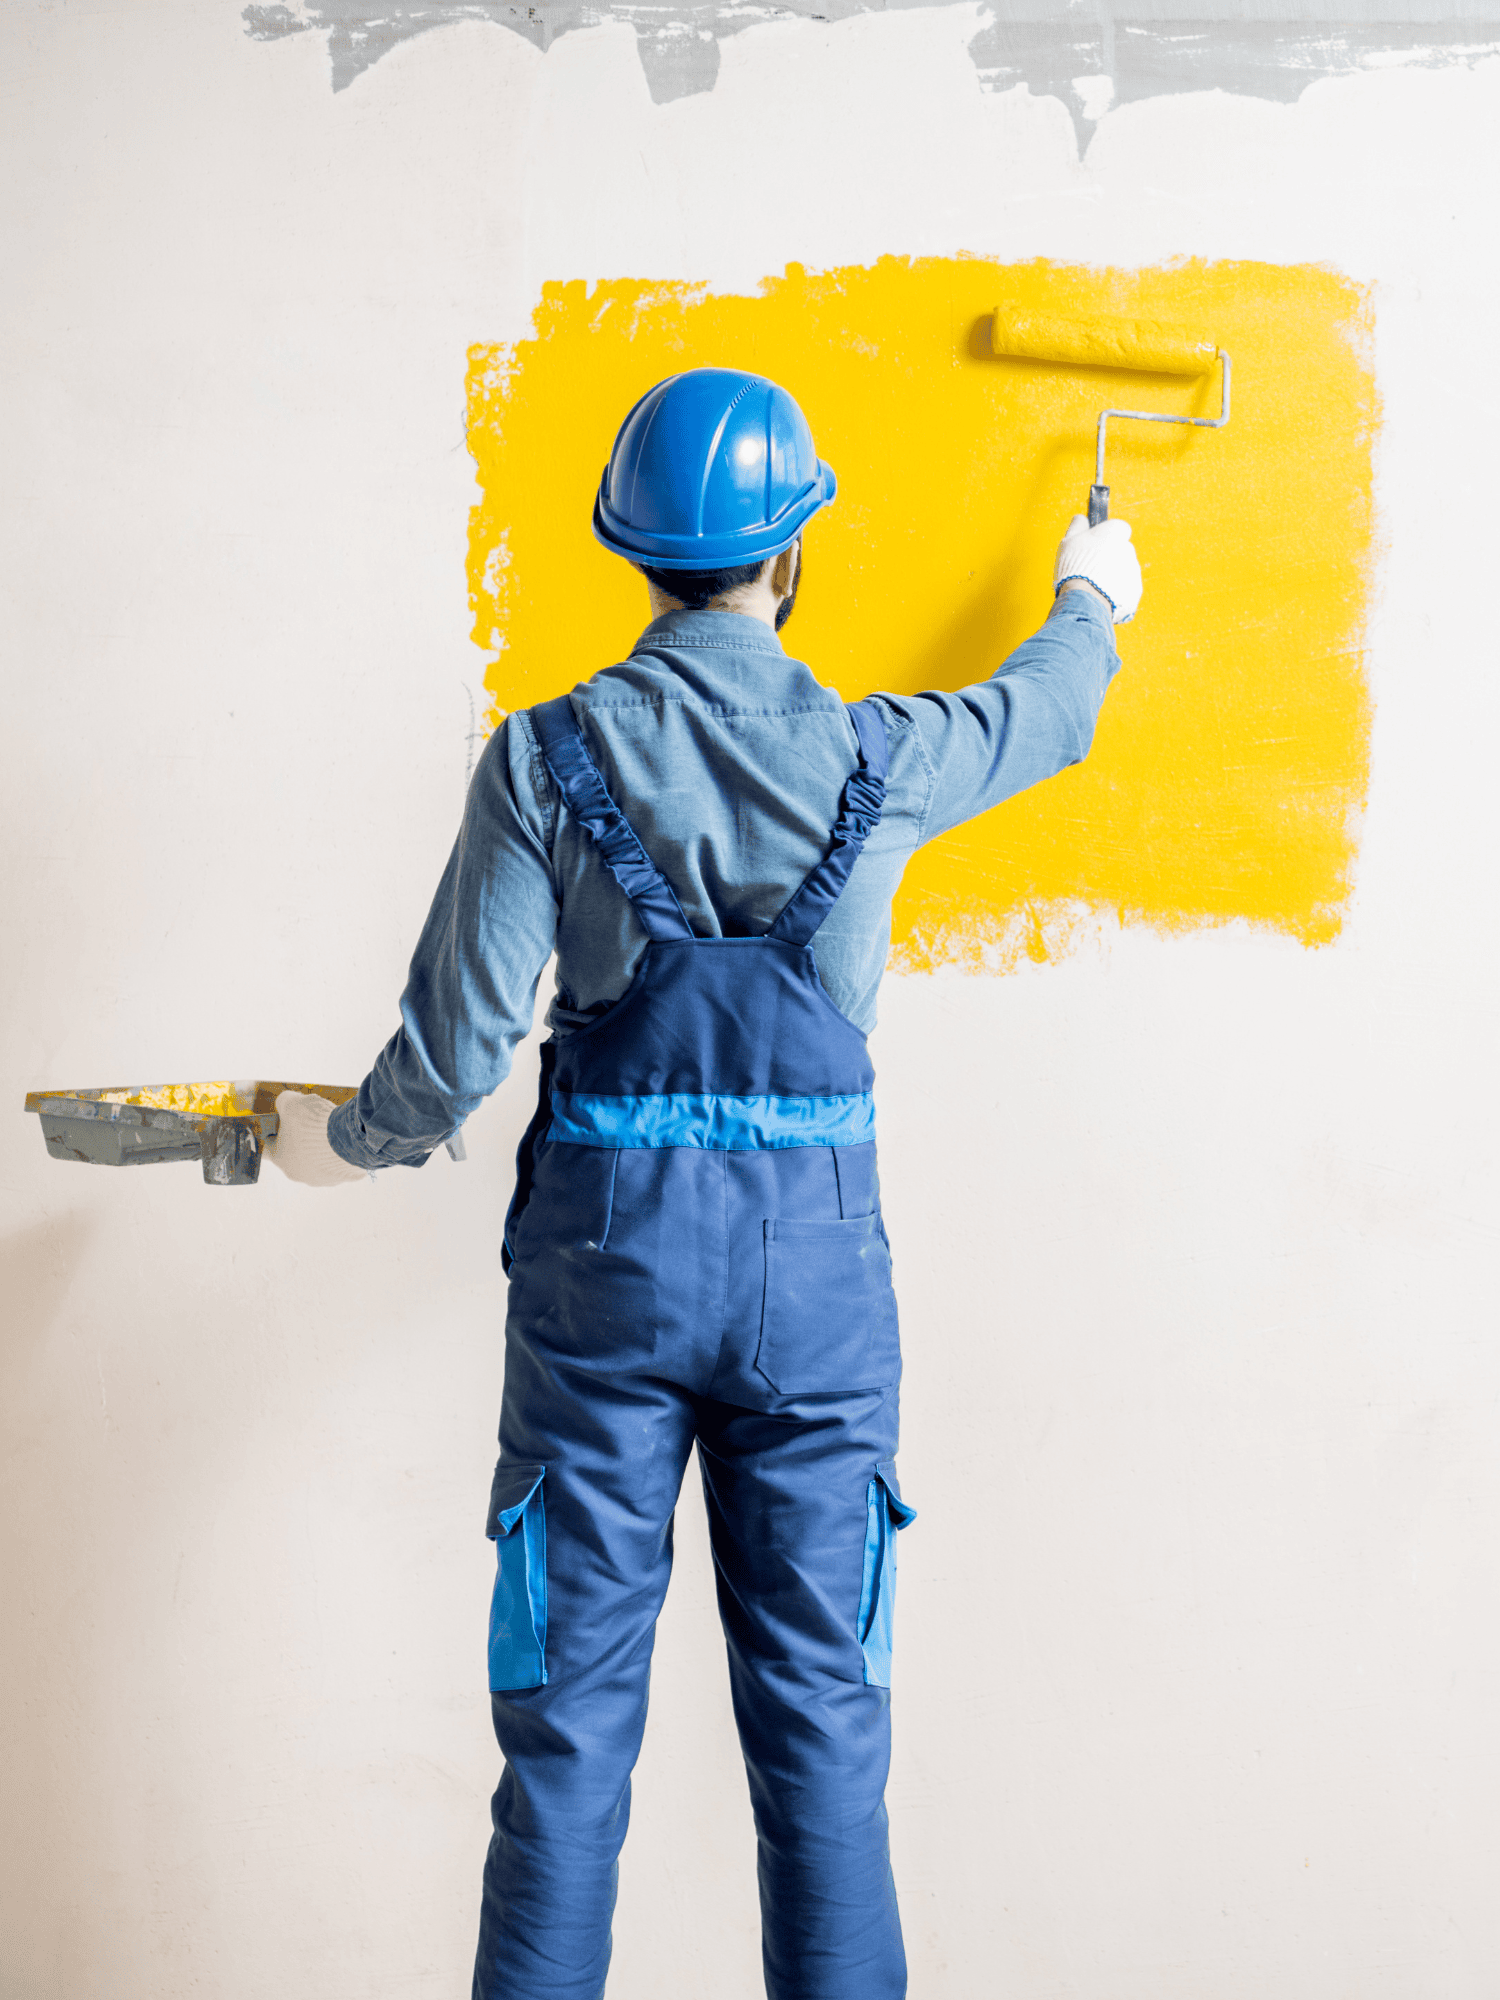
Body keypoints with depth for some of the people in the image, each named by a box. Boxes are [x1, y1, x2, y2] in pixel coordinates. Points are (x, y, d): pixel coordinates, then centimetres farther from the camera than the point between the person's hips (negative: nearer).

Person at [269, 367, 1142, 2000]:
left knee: (571, 1721, 8)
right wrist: (1090, 604, 43)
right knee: (821, 1717, 9)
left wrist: (345, 1141, 13)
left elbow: (457, 1045, -8)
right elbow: (1044, 712, 21)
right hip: (816, 1264, 1)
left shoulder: (544, 759, -6)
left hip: (604, 1257, 0)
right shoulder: (877, 760, -2)